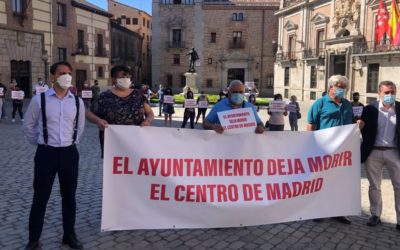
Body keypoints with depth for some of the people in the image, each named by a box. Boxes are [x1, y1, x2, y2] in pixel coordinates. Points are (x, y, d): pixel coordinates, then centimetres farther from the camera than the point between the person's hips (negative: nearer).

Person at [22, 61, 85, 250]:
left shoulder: (77, 102, 1)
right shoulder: (39, 100, -7)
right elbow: (28, 126, 5)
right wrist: (39, 142, 8)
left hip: (69, 153, 3)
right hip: (46, 153, -2)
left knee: (69, 196, 12)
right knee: (40, 197, 6)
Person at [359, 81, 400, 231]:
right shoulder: (370, 109, -2)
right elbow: (364, 130, 3)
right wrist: (366, 147, -9)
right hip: (374, 152, 0)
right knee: (374, 186, 10)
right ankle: (375, 215, 24)